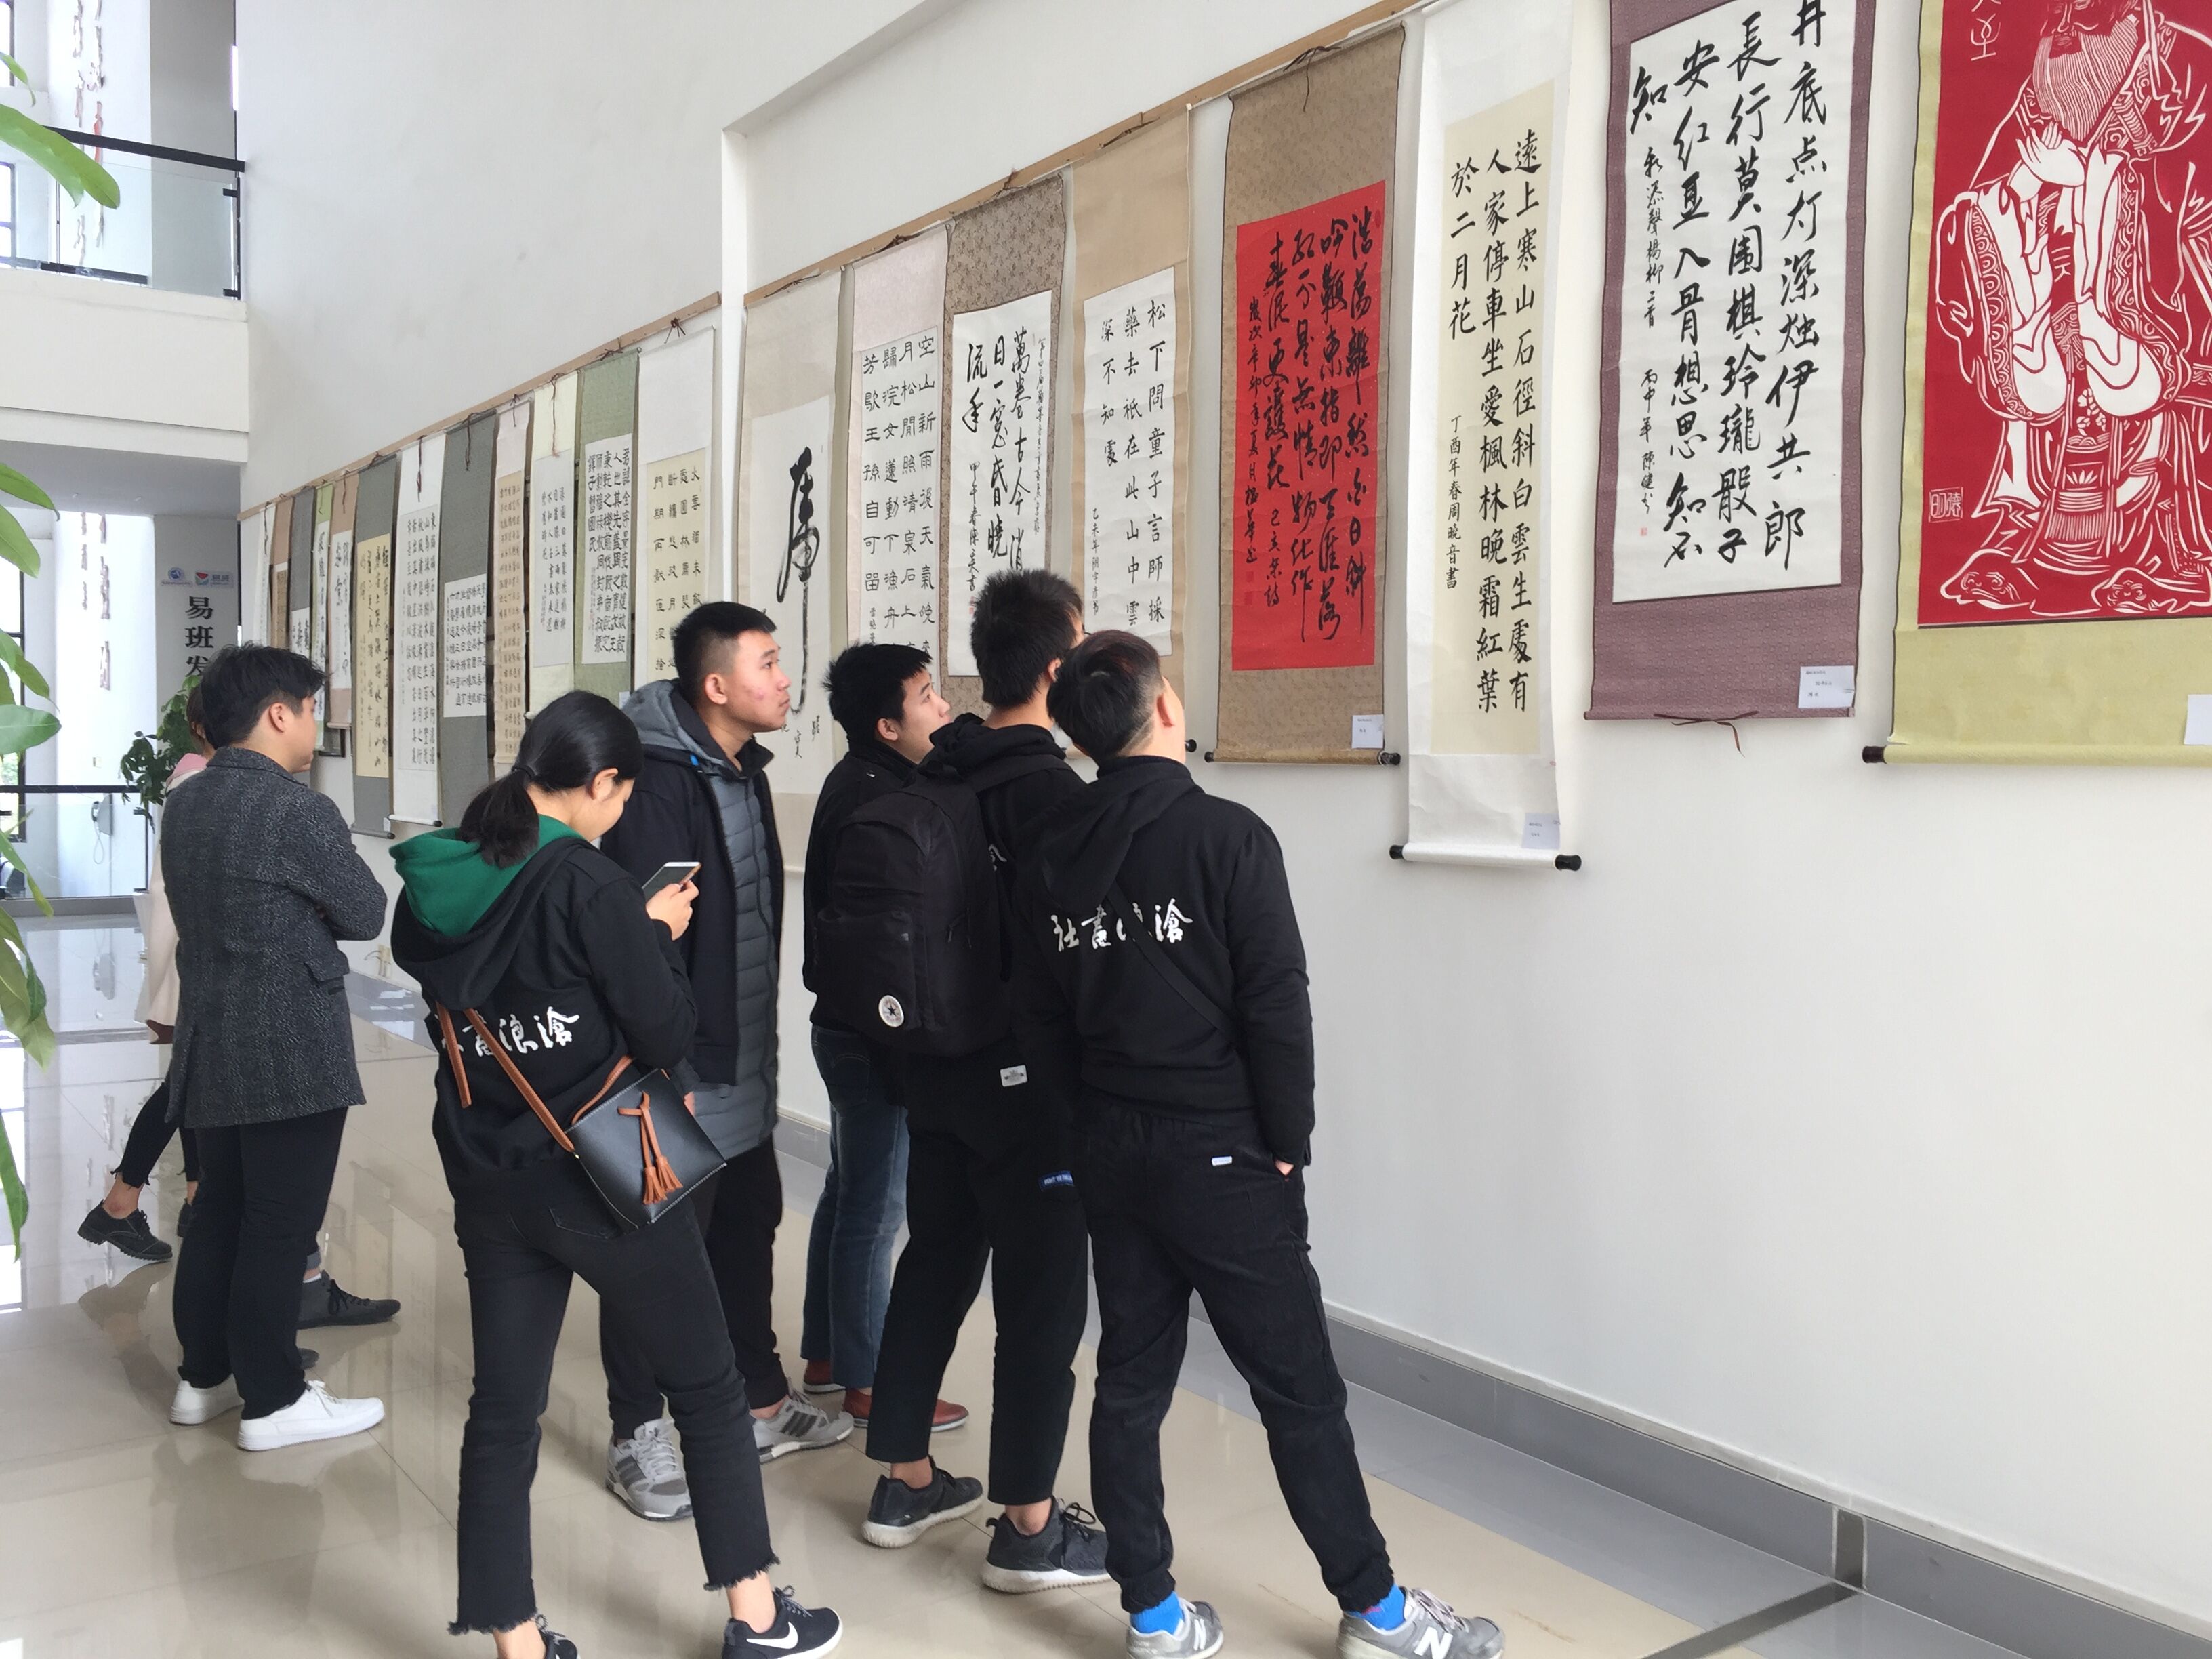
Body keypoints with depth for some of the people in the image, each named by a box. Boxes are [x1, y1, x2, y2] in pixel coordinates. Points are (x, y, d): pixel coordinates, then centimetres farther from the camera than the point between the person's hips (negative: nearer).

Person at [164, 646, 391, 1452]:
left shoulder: (183, 807, 9)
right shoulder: (300, 812, -17)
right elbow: (366, 914, -8)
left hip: (213, 1042, 8)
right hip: (294, 1049, -8)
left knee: (219, 1212, 17)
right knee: (279, 1225, -1)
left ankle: (203, 1375, 28)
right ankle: (273, 1401, 8)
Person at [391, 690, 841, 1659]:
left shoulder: (432, 884, -1)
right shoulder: (590, 885, -19)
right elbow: (667, 1037, -16)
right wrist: (657, 937, 0)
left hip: (490, 1181, 6)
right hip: (603, 1178, -5)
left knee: (503, 1408, 13)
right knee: (707, 1386, 12)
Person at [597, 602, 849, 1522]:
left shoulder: (742, 769, 10)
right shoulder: (659, 780, -20)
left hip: (742, 1066, 9)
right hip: (680, 1068, -9)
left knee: (747, 1231, 19)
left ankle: (762, 1399, 34)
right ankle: (638, 1436, 18)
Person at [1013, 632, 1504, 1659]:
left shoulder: (1050, 859, 3)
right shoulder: (1226, 836, -14)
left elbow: (1039, 1024, 6)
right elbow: (1277, 1007, -16)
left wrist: (1099, 1120, 14)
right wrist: (1288, 1145, -6)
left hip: (1110, 1153, 6)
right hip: (1222, 1154, -6)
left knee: (1130, 1380, 13)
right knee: (1299, 1388, 5)